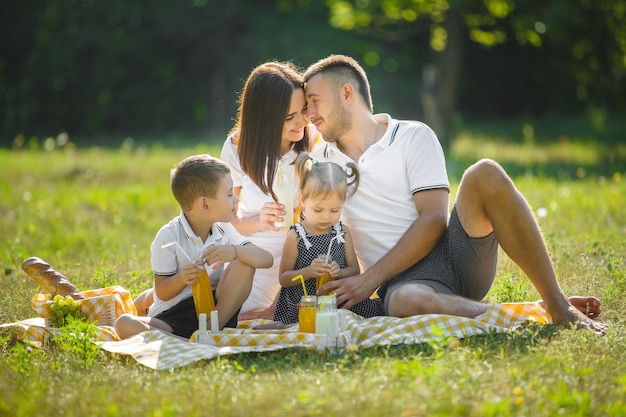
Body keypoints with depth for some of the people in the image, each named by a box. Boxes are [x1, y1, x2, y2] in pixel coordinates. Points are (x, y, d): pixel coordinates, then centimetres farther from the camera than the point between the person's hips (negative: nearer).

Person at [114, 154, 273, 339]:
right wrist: (181, 279, -28)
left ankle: (213, 328, -18)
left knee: (244, 262, -15)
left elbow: (267, 259, -6)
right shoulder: (169, 237, -9)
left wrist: (234, 251, -25)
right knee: (125, 325, -29)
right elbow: (162, 293, -5)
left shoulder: (224, 230, 3)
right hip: (172, 316, -3)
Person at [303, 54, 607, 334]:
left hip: (455, 251, 1)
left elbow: (433, 220, -6)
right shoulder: (318, 166, 15)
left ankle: (557, 306, -24)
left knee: (485, 174, -28)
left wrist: (370, 279, -13)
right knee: (408, 302, -41)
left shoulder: (414, 137, 5)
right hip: (403, 281, 0)